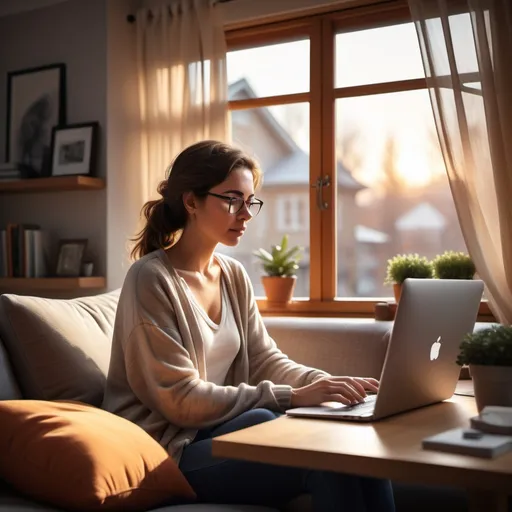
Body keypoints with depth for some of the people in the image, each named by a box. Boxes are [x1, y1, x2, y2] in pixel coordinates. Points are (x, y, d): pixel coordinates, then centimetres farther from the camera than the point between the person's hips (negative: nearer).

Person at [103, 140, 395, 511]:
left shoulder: (235, 276, 10)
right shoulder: (151, 279, -15)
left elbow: (265, 360, 8)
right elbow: (181, 400, -19)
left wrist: (326, 383, -12)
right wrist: (291, 397, -24)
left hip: (222, 429, 7)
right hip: (168, 452, -7)